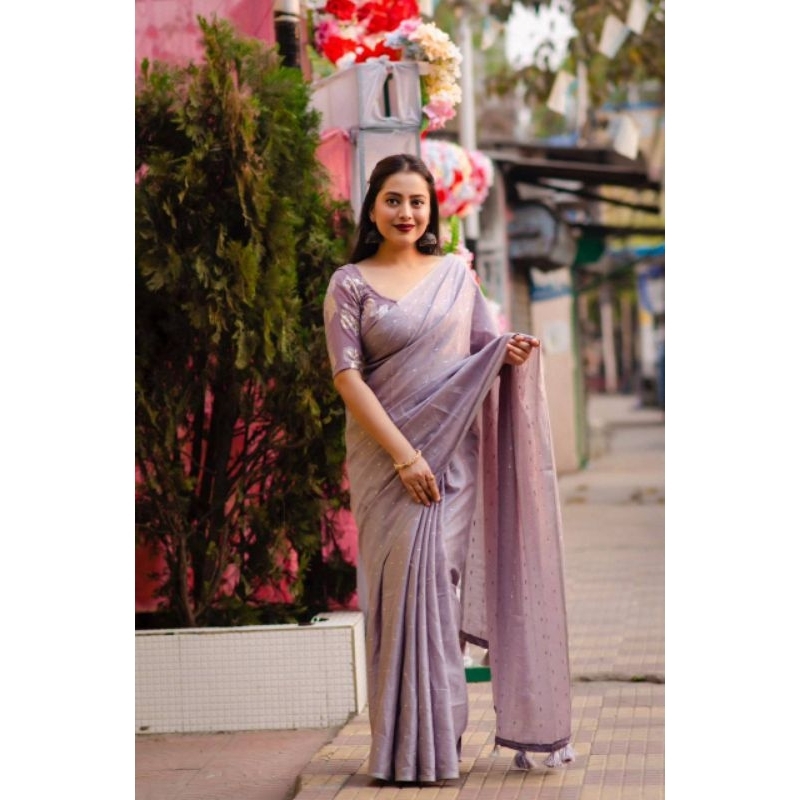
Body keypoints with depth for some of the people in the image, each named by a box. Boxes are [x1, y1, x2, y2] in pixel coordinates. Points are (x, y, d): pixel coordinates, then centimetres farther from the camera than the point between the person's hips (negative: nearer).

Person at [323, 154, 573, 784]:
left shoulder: (457, 273, 10)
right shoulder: (351, 284, 1)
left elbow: (486, 349, 17)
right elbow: (347, 376, -7)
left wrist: (510, 354, -9)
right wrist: (403, 454, -15)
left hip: (452, 454, 2)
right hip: (384, 457, -2)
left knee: (441, 584, -1)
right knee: (399, 584, -4)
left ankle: (441, 741, 7)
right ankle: (403, 747, 4)